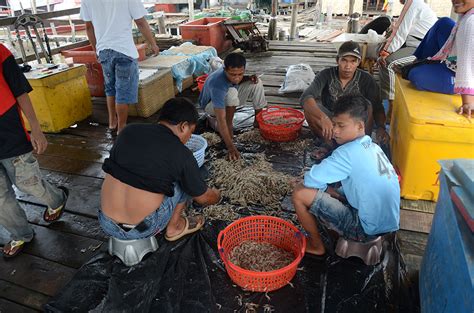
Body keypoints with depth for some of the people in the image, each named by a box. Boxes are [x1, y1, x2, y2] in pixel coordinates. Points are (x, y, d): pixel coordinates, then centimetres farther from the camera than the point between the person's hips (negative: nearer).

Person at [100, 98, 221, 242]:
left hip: (106, 224, 4)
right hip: (143, 229, -4)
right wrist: (217, 195, 26)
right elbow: (203, 198, 4)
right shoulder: (181, 154, -10)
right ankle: (174, 227, 22)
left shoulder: (129, 131, 1)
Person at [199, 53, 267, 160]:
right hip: (211, 105, -7)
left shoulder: (233, 71, -23)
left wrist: (248, 78, -20)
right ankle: (229, 125, -19)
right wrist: (230, 146, -51)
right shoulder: (217, 85, -42)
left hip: (231, 100, 7)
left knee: (257, 83, -10)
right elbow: (221, 119, -46)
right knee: (231, 92, -38)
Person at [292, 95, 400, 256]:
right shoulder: (372, 147, 4)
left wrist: (322, 186, -2)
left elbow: (310, 179, -23)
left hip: (366, 229, -9)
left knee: (300, 192, -10)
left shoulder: (348, 152, -22)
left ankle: (316, 245, 9)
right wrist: (330, 190, 5)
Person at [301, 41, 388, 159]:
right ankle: (330, 144, -18)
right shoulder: (326, 75, -15)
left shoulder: (366, 80, -10)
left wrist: (381, 127, -31)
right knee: (309, 108, -28)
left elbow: (378, 108, -9)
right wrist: (323, 118, -48)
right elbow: (305, 98, -30)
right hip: (329, 123, 0)